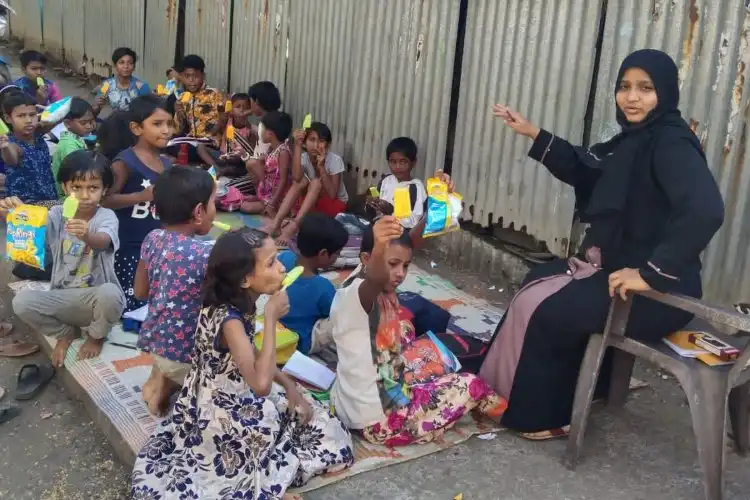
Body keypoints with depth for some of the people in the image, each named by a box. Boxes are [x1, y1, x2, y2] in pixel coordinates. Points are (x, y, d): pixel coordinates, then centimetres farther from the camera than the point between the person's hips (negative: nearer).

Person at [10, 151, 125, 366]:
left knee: (110, 294, -37)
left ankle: (95, 336, 0)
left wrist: (87, 236, -57)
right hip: (63, 297, 3)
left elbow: (102, 243, -33)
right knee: (21, 302, -22)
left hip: (96, 296, -3)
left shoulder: (106, 216, -11)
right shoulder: (57, 214, 0)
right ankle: (65, 332, 10)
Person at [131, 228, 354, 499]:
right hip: (219, 413, -8)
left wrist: (289, 384, 1)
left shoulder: (240, 303, -4)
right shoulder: (228, 319, -30)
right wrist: (271, 319, -33)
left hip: (233, 399, 9)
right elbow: (261, 384, -41)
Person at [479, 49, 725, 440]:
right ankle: (536, 402, 24)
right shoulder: (635, 139, 8)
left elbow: (706, 211, -36)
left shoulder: (673, 144, -21)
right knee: (534, 288, 13)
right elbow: (583, 170, 21)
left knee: (551, 313, -9)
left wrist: (650, 274, -32)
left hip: (659, 291, -10)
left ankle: (547, 416, 12)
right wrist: (533, 134, 13)